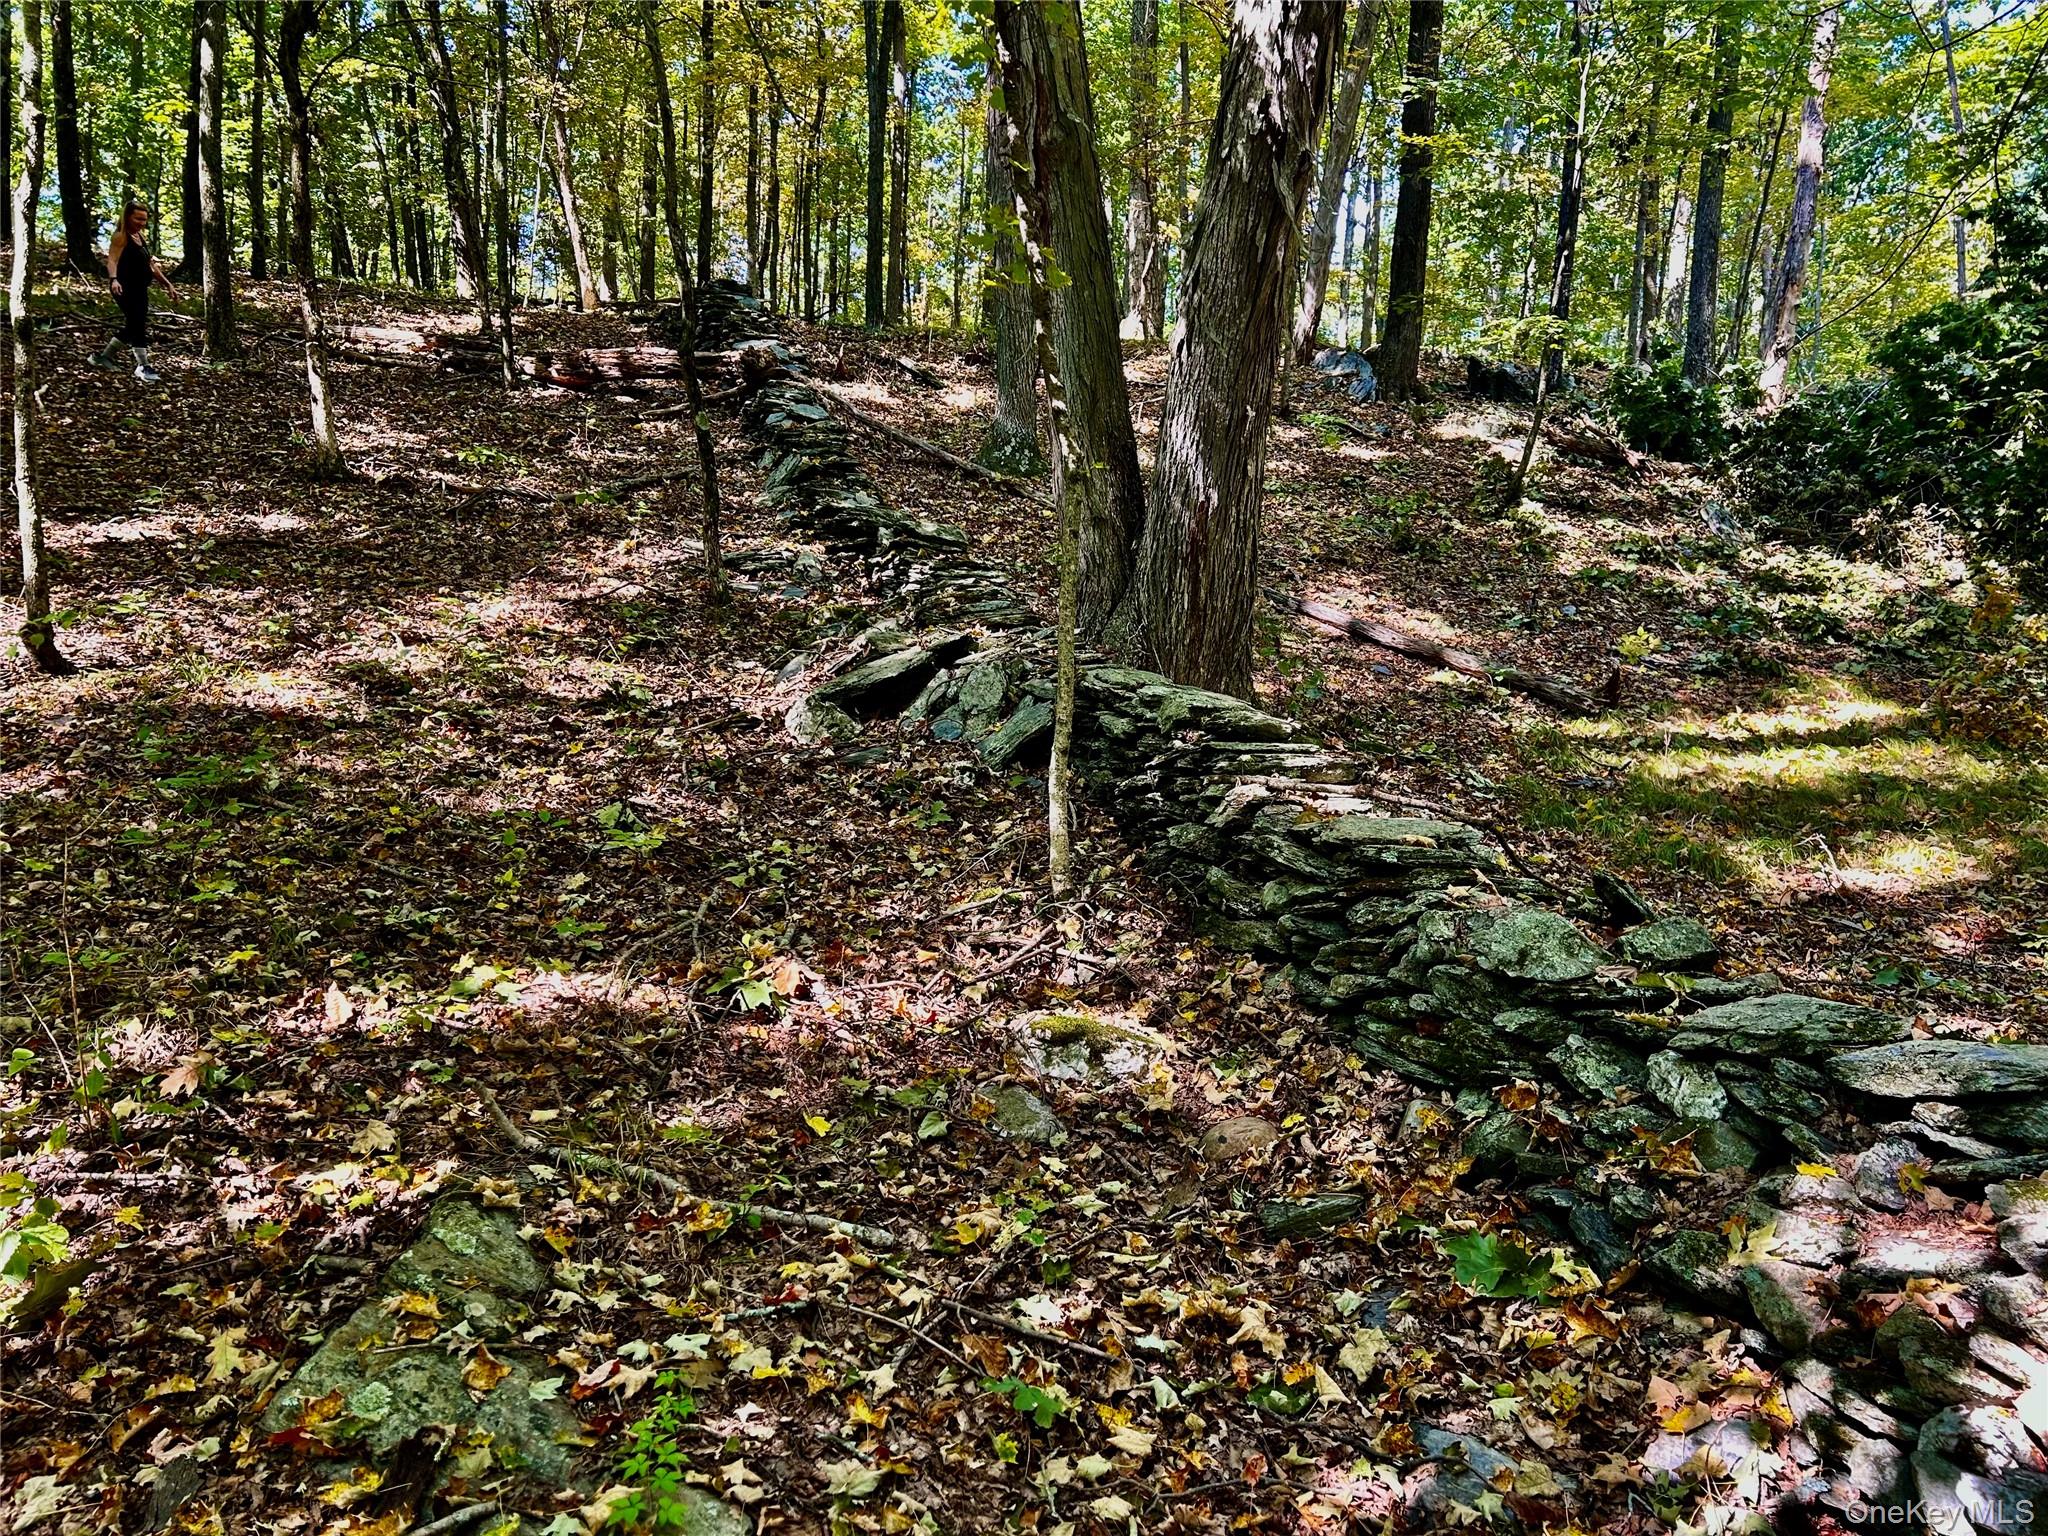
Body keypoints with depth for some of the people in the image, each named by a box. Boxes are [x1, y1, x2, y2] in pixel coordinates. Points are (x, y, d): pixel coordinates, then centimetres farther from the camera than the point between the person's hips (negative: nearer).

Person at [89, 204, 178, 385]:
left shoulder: (141, 238, 18)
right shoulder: (121, 237, -7)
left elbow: (151, 265, 23)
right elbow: (112, 260, -19)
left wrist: (167, 284, 19)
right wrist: (113, 279, -36)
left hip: (140, 290, 9)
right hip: (126, 289, -9)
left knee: (132, 327, 15)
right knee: (139, 325, -16)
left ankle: (103, 356, 30)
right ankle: (143, 367, -17)